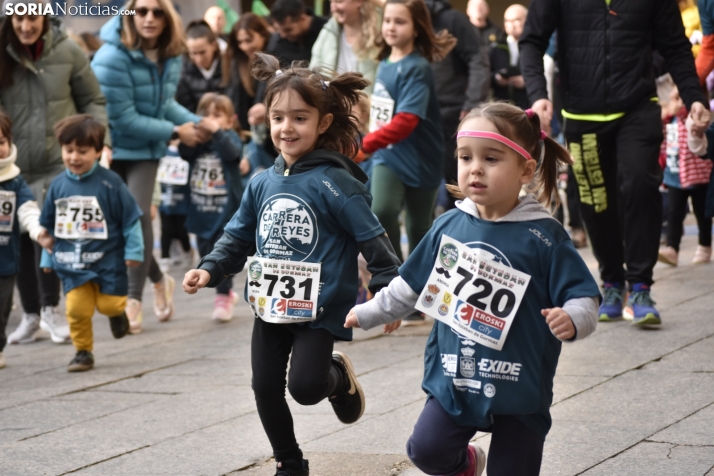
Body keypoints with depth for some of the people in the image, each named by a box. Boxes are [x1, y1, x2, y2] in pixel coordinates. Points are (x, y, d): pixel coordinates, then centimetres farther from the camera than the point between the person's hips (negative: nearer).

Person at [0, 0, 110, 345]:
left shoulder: (67, 52, -1)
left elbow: (93, 101, 8)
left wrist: (100, 141, -3)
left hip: (60, 161, -1)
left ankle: (50, 309, 8)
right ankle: (30, 315, 21)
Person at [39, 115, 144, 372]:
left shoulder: (110, 182, -11)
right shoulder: (58, 185, 0)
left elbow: (130, 218, -5)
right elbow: (49, 225, 11)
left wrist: (133, 251, -5)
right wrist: (47, 258, 14)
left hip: (108, 259, -2)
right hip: (72, 264, 2)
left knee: (109, 304, 1)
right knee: (77, 309, -5)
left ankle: (117, 313, 37)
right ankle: (83, 351, 12)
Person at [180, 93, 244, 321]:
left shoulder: (229, 137, -6)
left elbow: (232, 152, -26)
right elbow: (185, 153, -8)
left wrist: (216, 130, -30)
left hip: (226, 209, -6)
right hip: (200, 209, 6)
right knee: (206, 255, 12)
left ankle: (223, 299, 3)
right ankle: (226, 292, 29)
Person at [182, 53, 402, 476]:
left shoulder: (334, 183, -14)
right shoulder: (263, 183, 3)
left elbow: (371, 239, -14)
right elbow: (239, 237, 11)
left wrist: (389, 293, -20)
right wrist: (210, 270, -3)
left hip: (318, 310, -6)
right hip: (270, 306, 6)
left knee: (305, 387, -15)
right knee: (266, 389, 8)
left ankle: (339, 375, 21)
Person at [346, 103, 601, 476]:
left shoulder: (542, 236, -11)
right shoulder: (448, 226, 2)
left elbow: (583, 299, -13)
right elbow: (411, 285, 17)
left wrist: (572, 319, -34)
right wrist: (369, 313, 24)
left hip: (518, 389, -3)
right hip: (452, 378, 4)